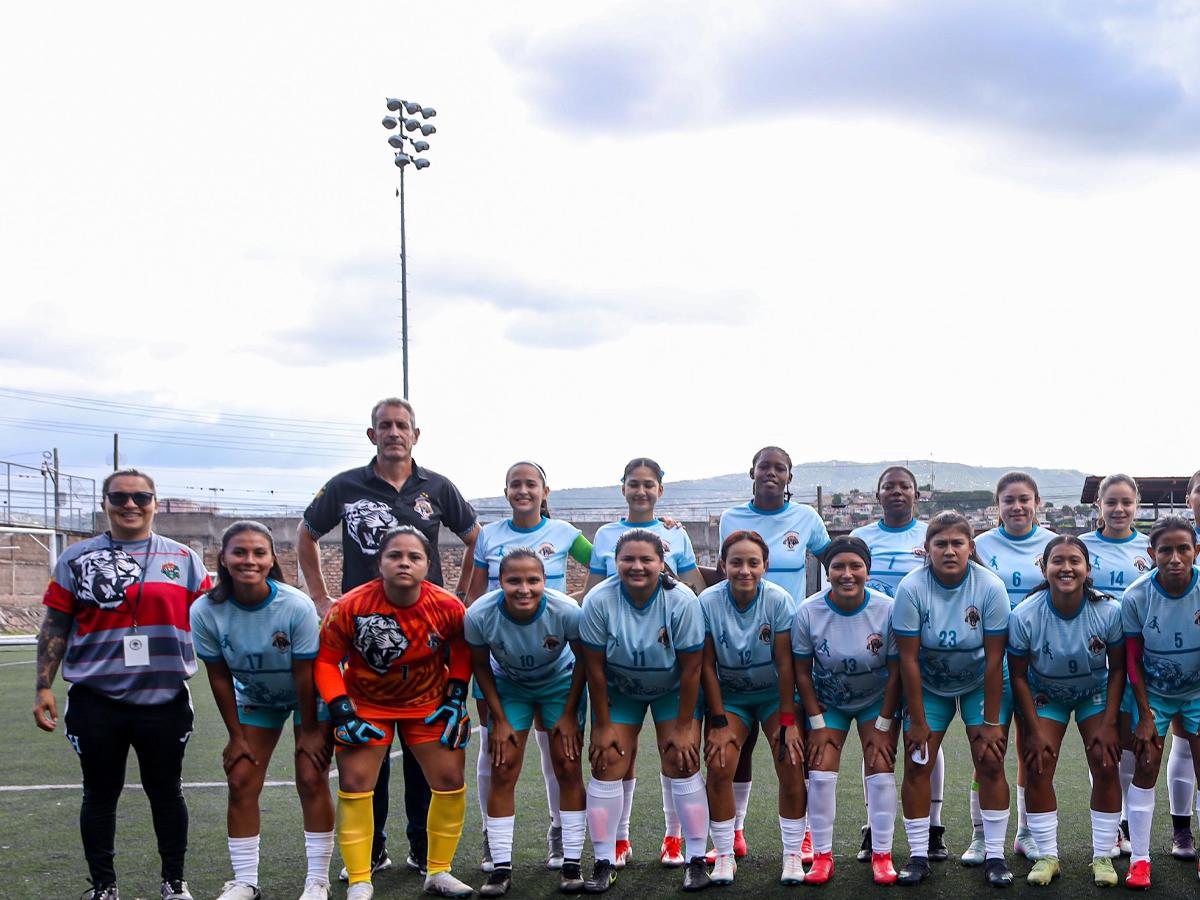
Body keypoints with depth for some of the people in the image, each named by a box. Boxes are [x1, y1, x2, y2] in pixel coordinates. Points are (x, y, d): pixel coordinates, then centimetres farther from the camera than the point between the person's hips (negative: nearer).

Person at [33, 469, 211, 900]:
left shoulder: (183, 559, 6)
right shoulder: (77, 558, 4)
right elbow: (55, 627, 4)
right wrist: (44, 686, -2)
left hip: (165, 700, 0)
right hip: (96, 702, 0)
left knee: (166, 793, 11)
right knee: (100, 795, 10)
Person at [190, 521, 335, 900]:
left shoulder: (297, 606, -32)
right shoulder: (205, 612, -24)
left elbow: (305, 675, -23)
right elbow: (219, 677, -12)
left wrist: (309, 731, -15)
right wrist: (237, 736, -7)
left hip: (310, 697, -3)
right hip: (254, 698, 3)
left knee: (311, 779, -10)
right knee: (241, 782, -2)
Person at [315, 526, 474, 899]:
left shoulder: (448, 608, -20)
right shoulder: (350, 606, -26)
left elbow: (462, 649, 0)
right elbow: (326, 660, -15)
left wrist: (456, 697, -6)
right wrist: (342, 712, -21)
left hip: (428, 702, 2)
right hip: (367, 703, -1)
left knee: (450, 781, 0)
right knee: (354, 783, -9)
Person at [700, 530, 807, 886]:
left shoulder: (779, 600, -19)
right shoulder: (708, 602, -18)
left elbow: (785, 663, -15)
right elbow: (707, 666, -12)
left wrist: (787, 721, -15)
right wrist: (719, 723, -13)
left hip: (775, 693, 0)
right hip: (729, 694, 0)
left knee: (791, 767, -13)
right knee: (719, 767, -15)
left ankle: (792, 855, 3)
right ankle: (724, 856, 0)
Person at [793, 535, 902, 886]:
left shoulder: (887, 610, -23)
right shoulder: (809, 611, -21)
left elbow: (895, 671, -13)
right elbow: (802, 671, -10)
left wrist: (884, 725, -11)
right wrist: (817, 723, -11)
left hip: (877, 699, 0)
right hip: (827, 701, 1)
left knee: (881, 768, -9)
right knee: (821, 770, -8)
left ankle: (882, 854, 4)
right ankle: (822, 854, 4)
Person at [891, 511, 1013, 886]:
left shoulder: (990, 587, -22)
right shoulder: (911, 588, -23)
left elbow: (995, 659, -18)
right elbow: (908, 659, -18)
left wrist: (991, 722, -15)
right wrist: (917, 721, -15)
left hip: (981, 683, 0)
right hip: (928, 685, 1)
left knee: (991, 763, -8)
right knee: (916, 764, -5)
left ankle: (995, 856, 3)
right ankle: (918, 857, 5)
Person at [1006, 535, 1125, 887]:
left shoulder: (1110, 611, -25)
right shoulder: (1024, 615, -27)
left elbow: (1117, 669, -11)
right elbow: (1018, 675, -14)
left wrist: (1108, 724, -14)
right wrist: (1033, 730, -14)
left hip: (1096, 694, 0)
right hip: (1045, 695, 0)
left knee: (1106, 765, -11)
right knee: (1037, 768, -10)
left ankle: (1102, 857, 3)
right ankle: (1047, 857, 4)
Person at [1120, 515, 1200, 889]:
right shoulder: (1136, 597, -22)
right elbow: (1133, 661, -11)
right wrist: (1145, 716, -9)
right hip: (1154, 693, 0)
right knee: (1145, 770, -1)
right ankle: (1139, 859, 8)